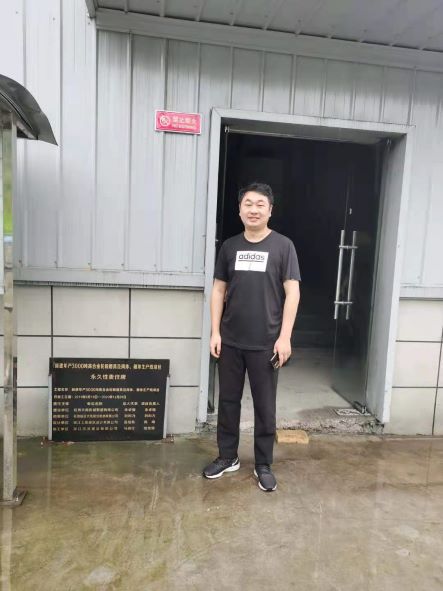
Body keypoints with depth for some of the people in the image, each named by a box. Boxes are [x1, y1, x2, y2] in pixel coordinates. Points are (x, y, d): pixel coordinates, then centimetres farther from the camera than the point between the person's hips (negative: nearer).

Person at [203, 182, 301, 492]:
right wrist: (215, 332, 2)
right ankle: (228, 457, 32)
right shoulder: (230, 246, 6)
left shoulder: (282, 246, -3)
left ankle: (264, 465, 26)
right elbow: (219, 290, 8)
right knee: (228, 401, 14)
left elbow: (292, 292, -5)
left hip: (265, 343, -3)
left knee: (265, 407, 8)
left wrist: (284, 337, -11)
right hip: (230, 341, 3)